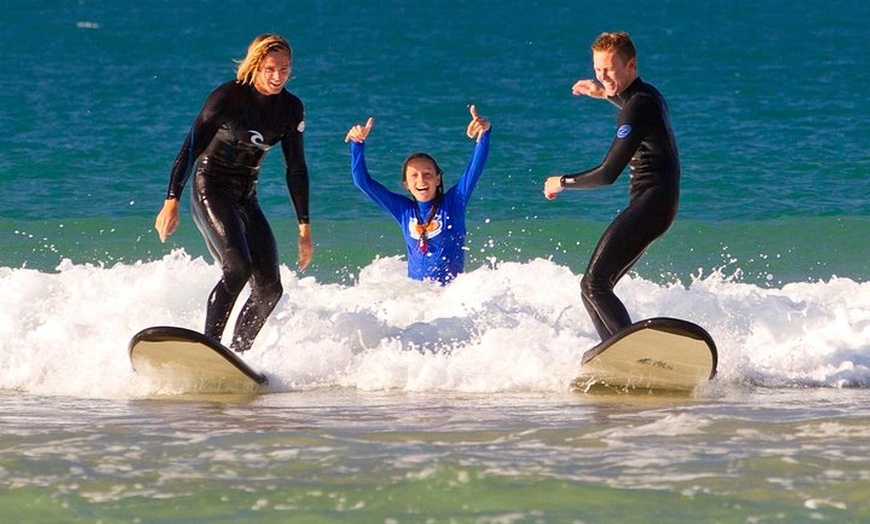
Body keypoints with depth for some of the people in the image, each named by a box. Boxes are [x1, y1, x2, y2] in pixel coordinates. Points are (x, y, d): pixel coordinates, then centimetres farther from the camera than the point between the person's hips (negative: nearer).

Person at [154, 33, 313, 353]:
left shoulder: (291, 109, 3)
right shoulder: (229, 97, -14)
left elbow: (296, 170, 10)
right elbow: (191, 149, -15)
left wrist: (304, 227, 8)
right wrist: (172, 201, -23)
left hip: (246, 196, 7)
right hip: (211, 189, -7)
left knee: (269, 289, -3)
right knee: (238, 268, -27)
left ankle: (237, 354, 4)